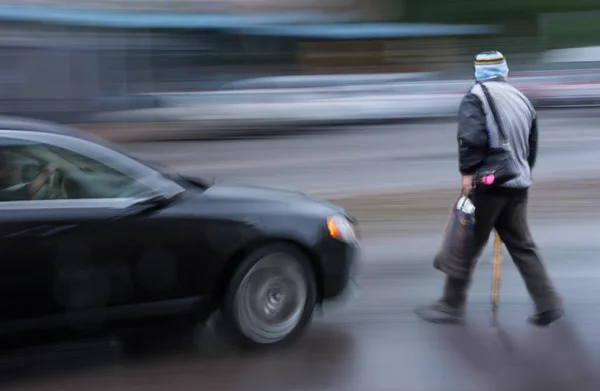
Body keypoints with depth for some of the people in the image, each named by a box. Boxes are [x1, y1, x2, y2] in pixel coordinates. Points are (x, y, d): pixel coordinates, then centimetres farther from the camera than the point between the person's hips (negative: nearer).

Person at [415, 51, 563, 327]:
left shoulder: (476, 97, -7)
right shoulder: (522, 99, 15)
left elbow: (471, 137, -22)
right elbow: (532, 147, 20)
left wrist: (467, 171, -15)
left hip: (486, 183, -7)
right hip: (518, 185, 7)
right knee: (522, 246, 13)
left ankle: (451, 306, 11)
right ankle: (548, 305, 10)